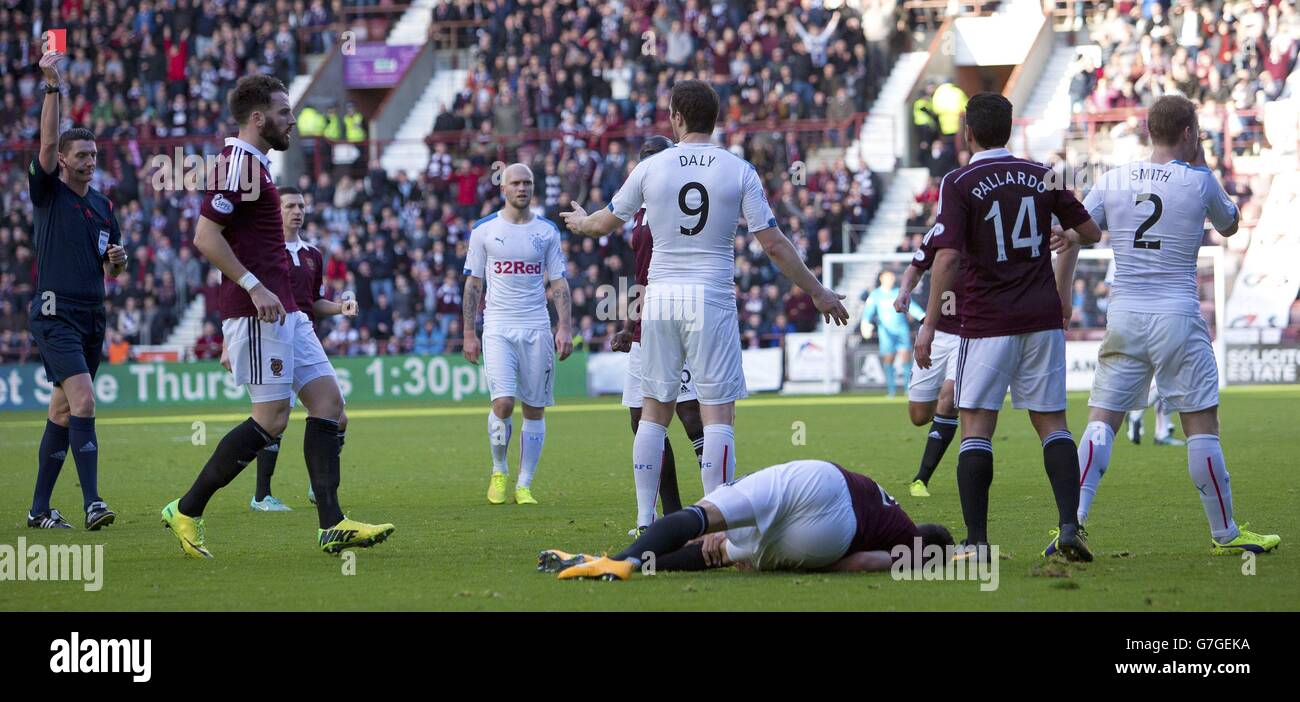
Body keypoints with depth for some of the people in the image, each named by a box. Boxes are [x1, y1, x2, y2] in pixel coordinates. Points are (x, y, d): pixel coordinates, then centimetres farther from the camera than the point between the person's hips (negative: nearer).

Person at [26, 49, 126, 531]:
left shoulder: (102, 205, 16)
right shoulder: (48, 193, -1)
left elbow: (112, 271, 23)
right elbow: (48, 143, -17)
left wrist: (117, 258, 0)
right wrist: (52, 87, -23)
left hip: (92, 317, 7)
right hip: (56, 314, -7)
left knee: (62, 414, 9)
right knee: (83, 401, -20)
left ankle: (39, 509, 15)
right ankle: (92, 503, -25)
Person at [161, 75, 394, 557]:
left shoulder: (255, 164, 19)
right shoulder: (238, 165, -13)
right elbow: (205, 236, -21)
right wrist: (254, 287, -22)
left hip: (284, 313, 10)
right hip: (257, 314, -10)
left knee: (328, 402, 2)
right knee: (272, 418, -9)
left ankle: (332, 526, -3)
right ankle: (186, 511, 0)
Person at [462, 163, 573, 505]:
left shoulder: (547, 231, 8)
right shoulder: (484, 230, 4)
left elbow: (558, 284, 9)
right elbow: (473, 284, 8)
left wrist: (565, 328, -3)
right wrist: (469, 334, 3)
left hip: (537, 329, 2)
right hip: (498, 328, -2)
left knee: (535, 409, 1)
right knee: (503, 403, -16)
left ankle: (524, 486, 10)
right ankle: (499, 471, 8)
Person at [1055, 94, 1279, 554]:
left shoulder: (1113, 181, 5)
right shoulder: (1199, 182, -2)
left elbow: (1070, 239, 3)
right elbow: (1229, 225, 17)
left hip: (1123, 317, 3)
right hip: (1177, 317, -3)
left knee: (1101, 421, 4)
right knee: (1201, 425, 4)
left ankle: (1074, 521, -9)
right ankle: (1225, 534, 12)